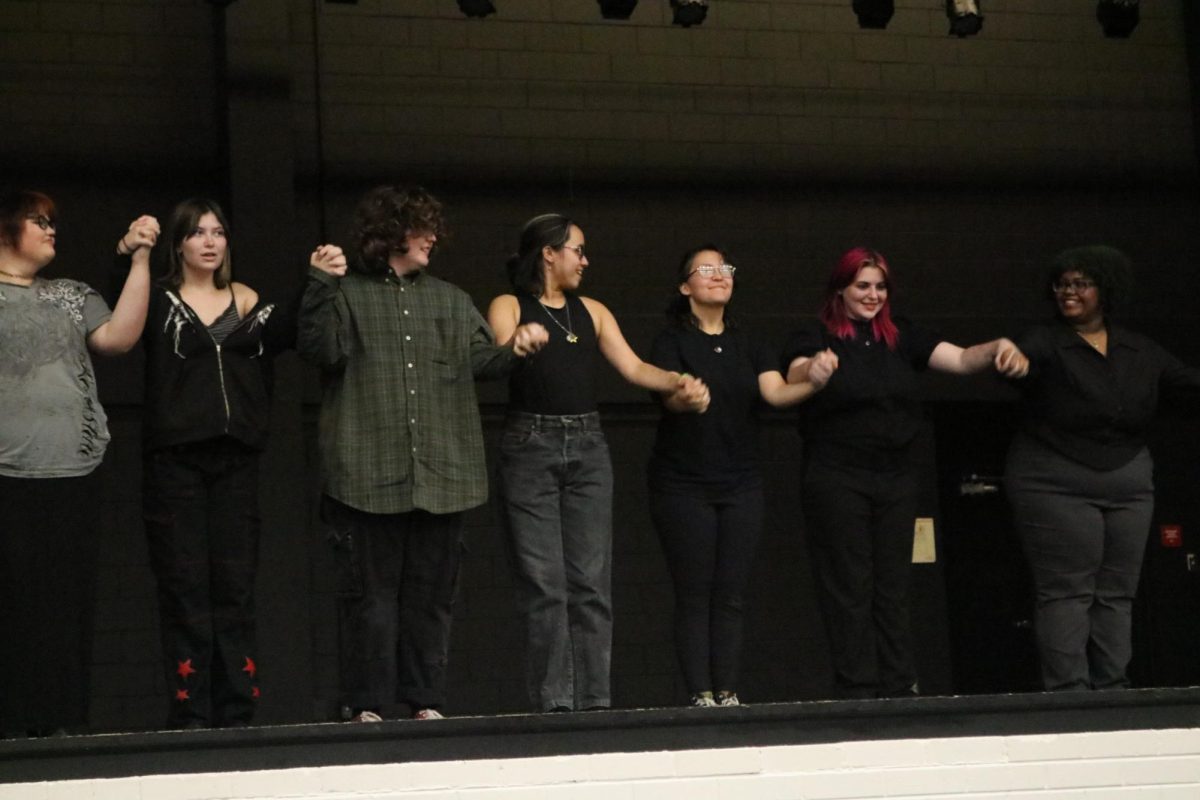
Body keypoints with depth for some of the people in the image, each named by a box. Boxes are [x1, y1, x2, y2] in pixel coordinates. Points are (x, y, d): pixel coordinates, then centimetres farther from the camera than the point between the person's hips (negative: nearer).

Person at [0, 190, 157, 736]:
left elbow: (118, 337, 5)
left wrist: (140, 260, 2)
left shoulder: (71, 296, 19)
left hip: (74, 474, 4)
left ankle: (65, 723, 7)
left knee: (67, 606, 3)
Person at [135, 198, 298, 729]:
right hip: (175, 458, -3)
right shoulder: (158, 300, 5)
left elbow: (286, 334, -4)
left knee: (235, 584, 3)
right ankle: (189, 713, -2)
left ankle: (237, 709, 7)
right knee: (184, 584, -3)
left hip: (236, 456, 3)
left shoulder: (245, 300, 14)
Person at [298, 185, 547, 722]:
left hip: (441, 475, 4)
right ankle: (367, 704, 2)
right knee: (371, 592, -2)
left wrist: (513, 349, -7)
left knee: (431, 592, 6)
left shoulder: (450, 300, 19)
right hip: (369, 475, -4)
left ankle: (425, 700, 12)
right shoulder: (348, 294, 4)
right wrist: (320, 287, -19)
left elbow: (481, 361, 13)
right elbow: (319, 349, -10)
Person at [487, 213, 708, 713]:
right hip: (531, 446, -4)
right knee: (543, 584, -7)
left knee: (591, 581, 0)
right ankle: (553, 701, -5)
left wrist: (680, 382, -7)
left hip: (587, 447, 4)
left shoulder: (591, 312, 16)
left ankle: (594, 698, 1)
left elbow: (633, 368, 9)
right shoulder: (508, 308, 4)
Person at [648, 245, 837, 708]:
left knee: (731, 596, 2)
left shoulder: (747, 345, 12)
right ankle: (700, 695, -3)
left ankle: (727, 694, 5)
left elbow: (776, 392, -4)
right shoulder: (673, 341, -1)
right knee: (694, 596, -4)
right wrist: (685, 396, -42)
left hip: (740, 486, 4)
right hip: (684, 486, -4)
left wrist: (812, 383, -25)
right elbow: (670, 393, -18)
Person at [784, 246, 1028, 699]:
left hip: (895, 477, 5)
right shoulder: (816, 338, -2)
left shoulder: (901, 338, 12)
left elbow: (962, 360, 4)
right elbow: (795, 379, -22)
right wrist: (813, 370, -46)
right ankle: (857, 691, -3)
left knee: (892, 587, 7)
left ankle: (899, 687, 10)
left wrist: (998, 348, -17)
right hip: (837, 479, -5)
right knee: (848, 588, -4)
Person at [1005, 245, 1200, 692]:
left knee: (1117, 592, 5)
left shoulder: (1139, 352, 9)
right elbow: (1022, 361, -27)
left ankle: (1111, 686, 10)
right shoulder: (1045, 344, -6)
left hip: (1128, 485, 5)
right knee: (1066, 590, -8)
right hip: (1055, 484, -5)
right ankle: (1068, 688, -8)